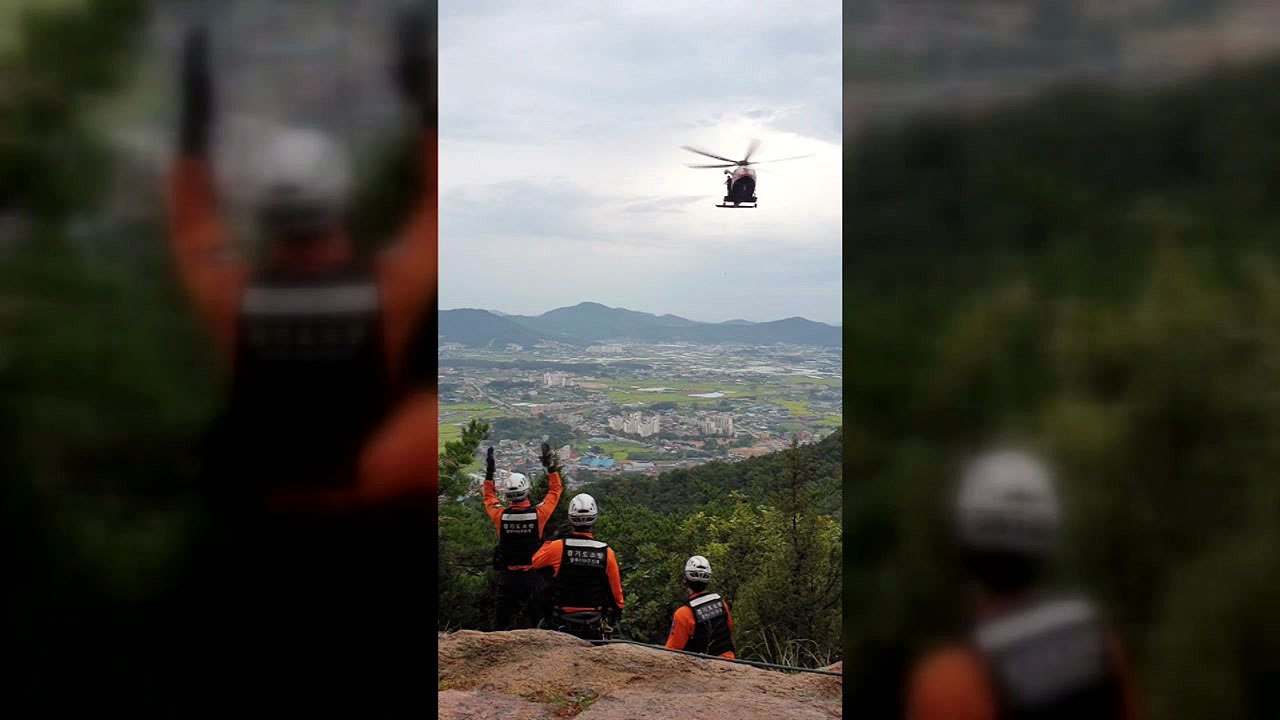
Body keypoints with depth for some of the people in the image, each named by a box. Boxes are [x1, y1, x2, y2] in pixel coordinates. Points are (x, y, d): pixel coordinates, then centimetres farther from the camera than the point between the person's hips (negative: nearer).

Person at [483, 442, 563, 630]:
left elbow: (489, 497, 12)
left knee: (501, 624, 8)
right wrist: (552, 467, 11)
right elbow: (555, 491, 4)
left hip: (507, 578, 1)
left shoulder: (501, 516, -9)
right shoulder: (538, 514, -13)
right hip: (533, 577, -1)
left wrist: (489, 472, 19)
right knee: (535, 623, 9)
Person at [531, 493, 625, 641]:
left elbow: (535, 562, 6)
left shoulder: (558, 547, -13)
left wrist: (548, 542, 19)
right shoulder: (606, 552, -9)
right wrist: (618, 608, 18)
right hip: (594, 623, 1)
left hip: (562, 621, -1)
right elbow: (616, 588, 1)